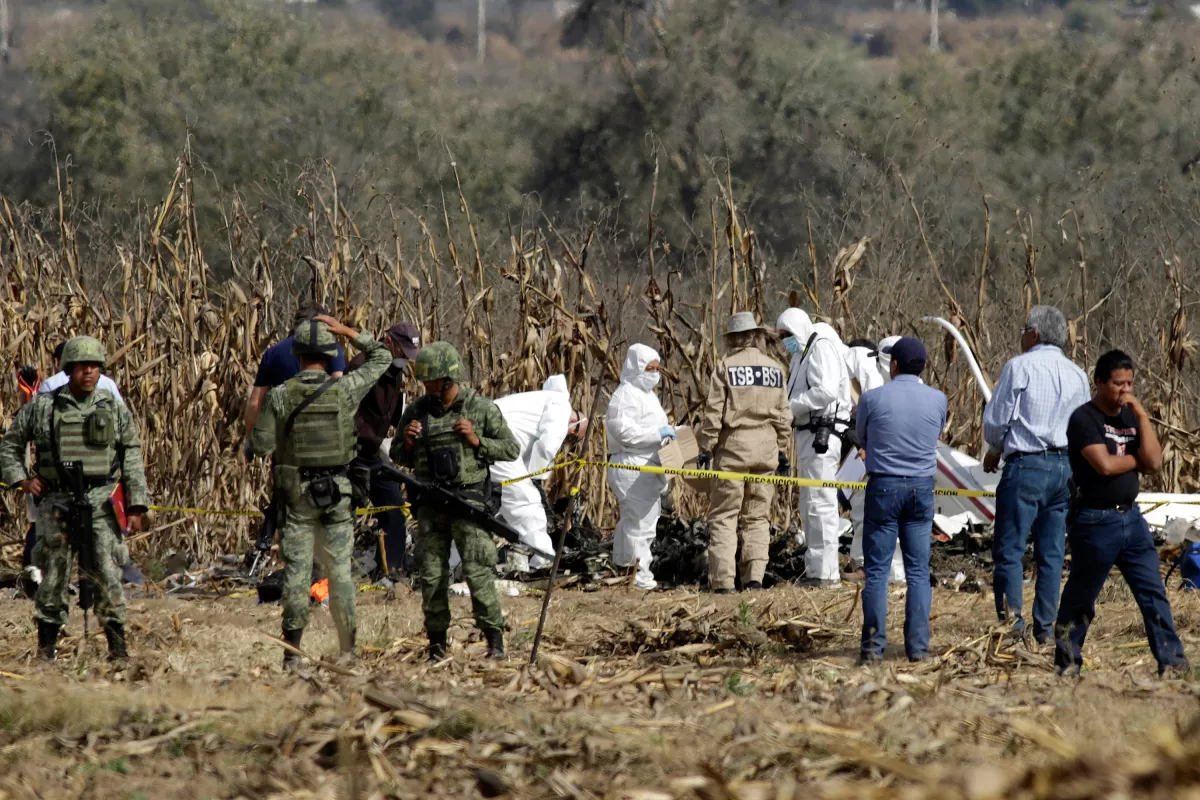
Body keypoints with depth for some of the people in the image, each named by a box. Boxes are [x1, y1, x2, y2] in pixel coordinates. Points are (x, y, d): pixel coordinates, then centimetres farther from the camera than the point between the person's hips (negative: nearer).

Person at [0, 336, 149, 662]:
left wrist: (136, 506, 2)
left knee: (106, 572, -8)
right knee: (54, 574, 2)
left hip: (101, 500, 0)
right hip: (57, 500, 0)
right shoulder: (42, 407, 6)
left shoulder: (115, 408, 8)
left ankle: (118, 644, -2)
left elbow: (132, 459, 9)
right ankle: (46, 647, 10)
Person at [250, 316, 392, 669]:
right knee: (339, 570, 8)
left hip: (296, 493, -1)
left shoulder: (280, 395, -9)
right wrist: (348, 332, 7)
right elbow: (381, 358, 7)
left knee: (296, 571, 3)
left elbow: (261, 445, -6)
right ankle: (348, 650, 11)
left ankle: (292, 650, 1)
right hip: (337, 493, 1)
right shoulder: (344, 390, -7)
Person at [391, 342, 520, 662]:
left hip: (468, 500, -4)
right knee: (432, 576, 3)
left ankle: (495, 643, -4)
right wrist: (408, 442, -4)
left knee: (478, 572, -10)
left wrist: (477, 440, -12)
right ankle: (437, 645, 12)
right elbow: (399, 457, 18)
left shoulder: (481, 408, -2)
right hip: (430, 503, 4)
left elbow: (511, 449, 2)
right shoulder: (417, 411, 7)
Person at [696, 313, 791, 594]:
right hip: (766, 447, 3)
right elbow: (783, 415, 9)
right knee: (758, 517, 10)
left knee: (723, 516, 0)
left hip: (734, 445, -3)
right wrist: (782, 451, 17)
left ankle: (722, 581, -8)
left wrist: (706, 447, -1)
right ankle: (754, 576, 1)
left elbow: (713, 412, -7)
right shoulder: (775, 369, 7)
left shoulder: (726, 366, -4)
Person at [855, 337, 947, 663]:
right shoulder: (937, 400, -1)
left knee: (877, 571, 2)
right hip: (922, 489, 2)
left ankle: (873, 646, -3)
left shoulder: (873, 399, -8)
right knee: (918, 571, 6)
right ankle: (917, 645, 2)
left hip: (883, 488, -2)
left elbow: (861, 437, 9)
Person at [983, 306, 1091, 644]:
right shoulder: (1077, 375, 12)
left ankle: (1011, 615, -17)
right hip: (1066, 468, 6)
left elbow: (996, 418, -5)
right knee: (1052, 552, 7)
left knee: (1009, 548, -4)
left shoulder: (1020, 366, -6)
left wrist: (995, 450, 14)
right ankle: (1045, 626, 5)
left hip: (1026, 464, -6)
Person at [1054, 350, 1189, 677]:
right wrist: (1137, 459, -4)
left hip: (1131, 517, 6)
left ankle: (1172, 662, 2)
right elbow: (1104, 464, -22)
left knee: (1154, 592, 2)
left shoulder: (1130, 417, 11)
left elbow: (1154, 462, -1)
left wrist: (1142, 416, -7)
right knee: (1081, 597, 5)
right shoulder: (1084, 419, -10)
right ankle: (1067, 662, 17)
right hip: (1096, 522, -6)